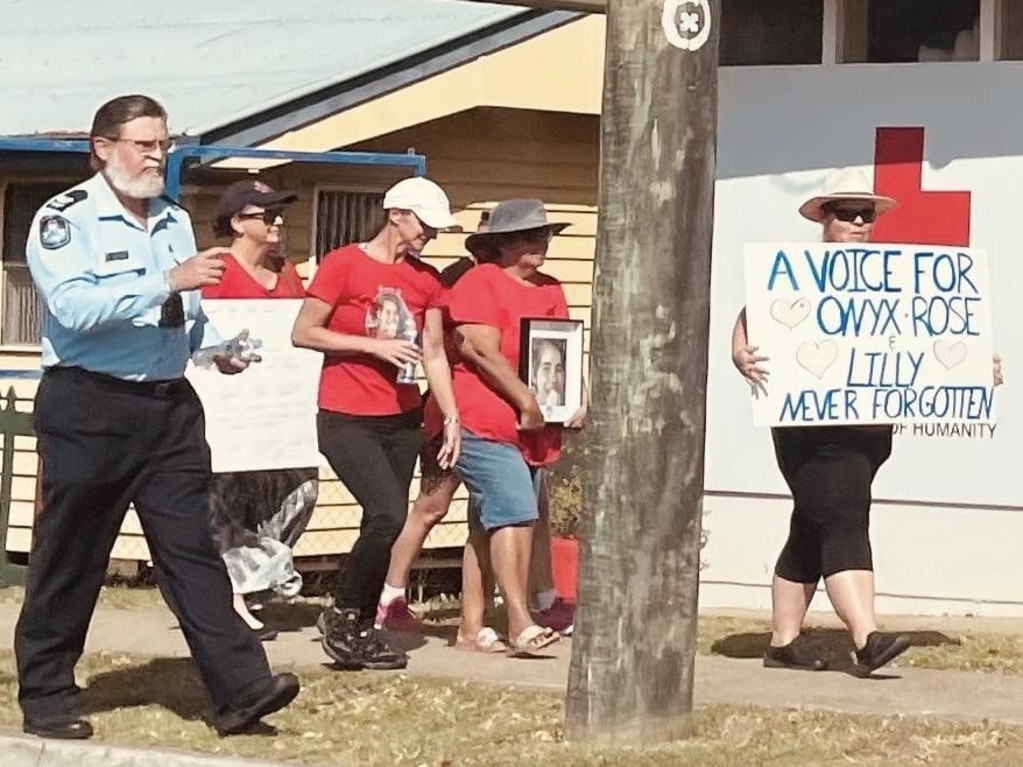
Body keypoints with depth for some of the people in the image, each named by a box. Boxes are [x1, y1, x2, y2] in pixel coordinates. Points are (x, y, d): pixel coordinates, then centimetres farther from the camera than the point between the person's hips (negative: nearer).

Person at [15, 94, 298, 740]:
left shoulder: (176, 221, 14)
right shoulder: (66, 220, -8)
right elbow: (74, 307, -24)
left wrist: (217, 346, 4)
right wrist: (168, 280, -27)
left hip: (170, 405, 6)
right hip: (88, 406, -6)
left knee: (192, 550, 1)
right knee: (71, 558, 3)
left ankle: (240, 687, -5)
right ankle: (46, 695, 14)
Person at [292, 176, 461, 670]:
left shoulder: (426, 280, 9)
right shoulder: (343, 264, -7)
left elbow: (434, 354, 12)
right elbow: (303, 333, -8)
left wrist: (451, 415, 3)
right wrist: (375, 346, -14)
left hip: (401, 420, 6)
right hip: (346, 419, -6)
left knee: (384, 526, 4)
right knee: (388, 514, -20)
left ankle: (363, 631, 15)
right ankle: (343, 615, -2)